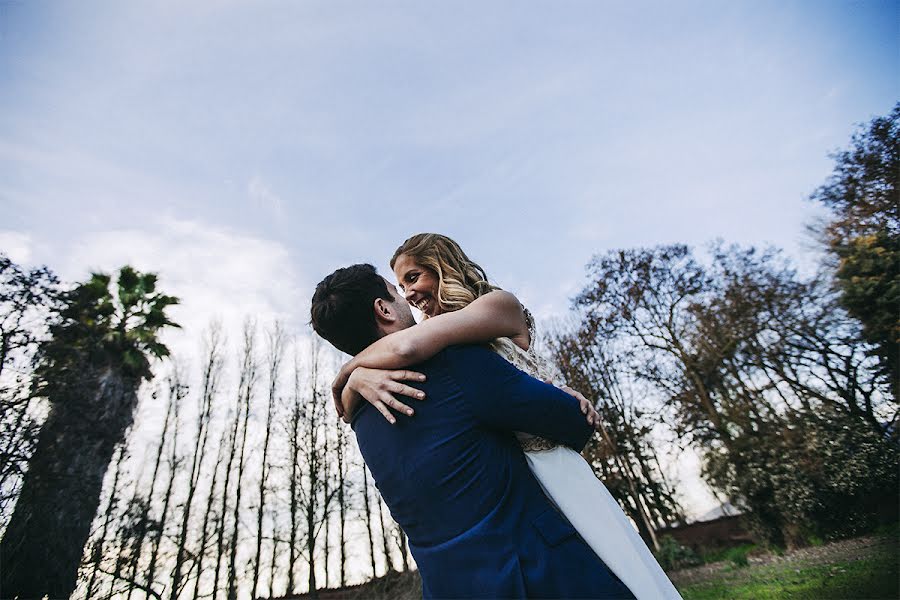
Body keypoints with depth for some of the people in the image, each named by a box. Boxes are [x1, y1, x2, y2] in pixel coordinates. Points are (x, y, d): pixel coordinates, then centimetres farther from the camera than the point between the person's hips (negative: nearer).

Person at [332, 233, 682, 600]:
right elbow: (347, 405, 4)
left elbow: (408, 346, -23)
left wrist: (346, 372, -5)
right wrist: (362, 378, -20)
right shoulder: (438, 348, 12)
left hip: (547, 471, -5)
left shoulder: (499, 303, -7)